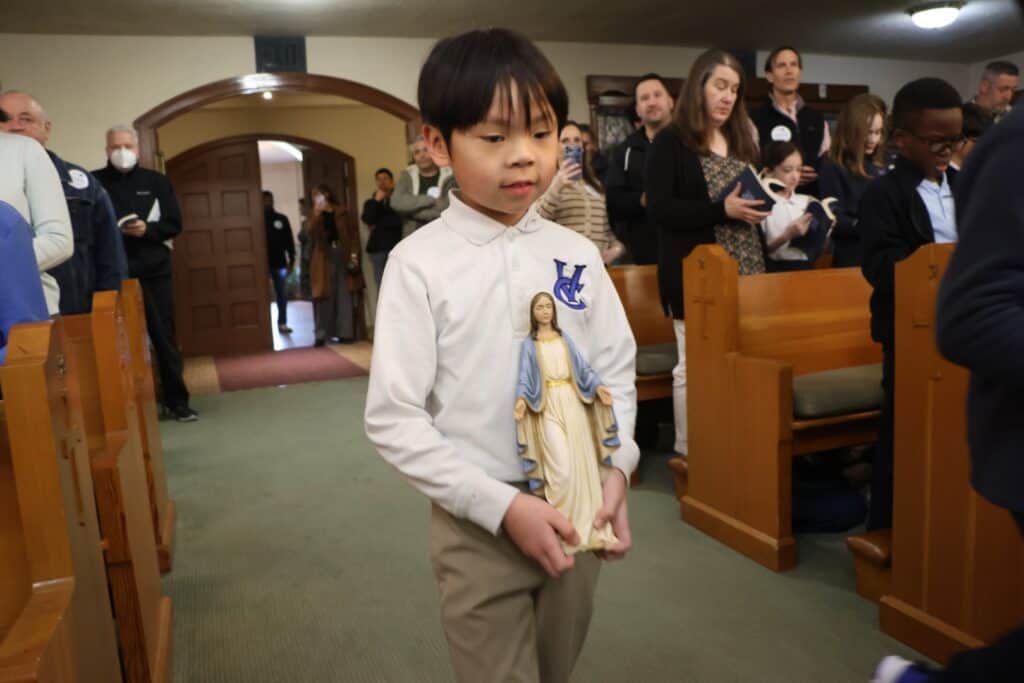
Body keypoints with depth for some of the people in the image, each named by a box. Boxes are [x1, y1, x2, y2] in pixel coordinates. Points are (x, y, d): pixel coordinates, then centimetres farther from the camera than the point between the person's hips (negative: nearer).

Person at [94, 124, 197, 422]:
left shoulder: (157, 181, 9)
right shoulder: (95, 182, 4)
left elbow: (174, 224, 4)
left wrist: (147, 229, -13)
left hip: (154, 271, 1)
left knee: (164, 336, 6)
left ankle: (176, 401, 14)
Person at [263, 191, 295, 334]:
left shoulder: (282, 219, 7)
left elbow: (289, 241, 7)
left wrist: (291, 260, 1)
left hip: (279, 263, 2)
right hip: (264, 263, -2)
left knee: (282, 295, 5)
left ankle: (282, 323, 11)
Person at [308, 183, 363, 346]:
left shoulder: (340, 212, 7)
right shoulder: (315, 216, 9)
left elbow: (353, 234, 4)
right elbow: (312, 233, -11)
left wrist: (354, 255, -6)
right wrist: (318, 213, -20)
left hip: (342, 255, 0)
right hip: (324, 258, 0)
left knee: (345, 295, 1)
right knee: (324, 297, -3)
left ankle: (345, 332, 6)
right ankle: (322, 335, -3)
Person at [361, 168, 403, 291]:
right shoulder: (371, 202, 19)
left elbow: (399, 220, -7)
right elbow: (368, 221, 0)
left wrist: (378, 224, -1)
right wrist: (377, 200, -3)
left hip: (397, 247, -3)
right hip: (378, 248, 3)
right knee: (382, 289, -2)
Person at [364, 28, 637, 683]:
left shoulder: (577, 253, 0)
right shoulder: (419, 263, -12)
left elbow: (617, 370, 7)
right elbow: (393, 418, -13)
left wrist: (615, 467, -9)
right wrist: (502, 505, -17)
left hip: (576, 510, 4)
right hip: (480, 525, -4)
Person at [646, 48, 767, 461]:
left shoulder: (741, 140, 19)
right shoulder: (671, 141, -3)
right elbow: (659, 209, -14)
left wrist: (757, 204, 4)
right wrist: (722, 210, -21)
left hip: (744, 270, 7)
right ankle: (688, 451, 12)